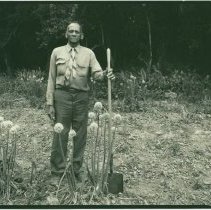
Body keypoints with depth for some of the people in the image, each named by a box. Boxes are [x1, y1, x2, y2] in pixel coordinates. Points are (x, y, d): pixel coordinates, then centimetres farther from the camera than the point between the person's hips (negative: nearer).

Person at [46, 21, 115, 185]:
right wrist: (50, 103, 0)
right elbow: (52, 79, 6)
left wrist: (104, 74, -27)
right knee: (60, 134, 0)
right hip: (62, 95, -1)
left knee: (80, 135, 6)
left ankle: (77, 170, 20)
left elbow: (96, 73, -2)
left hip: (81, 96, 1)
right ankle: (57, 172, 13)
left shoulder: (88, 53, 10)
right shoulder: (57, 52, 9)